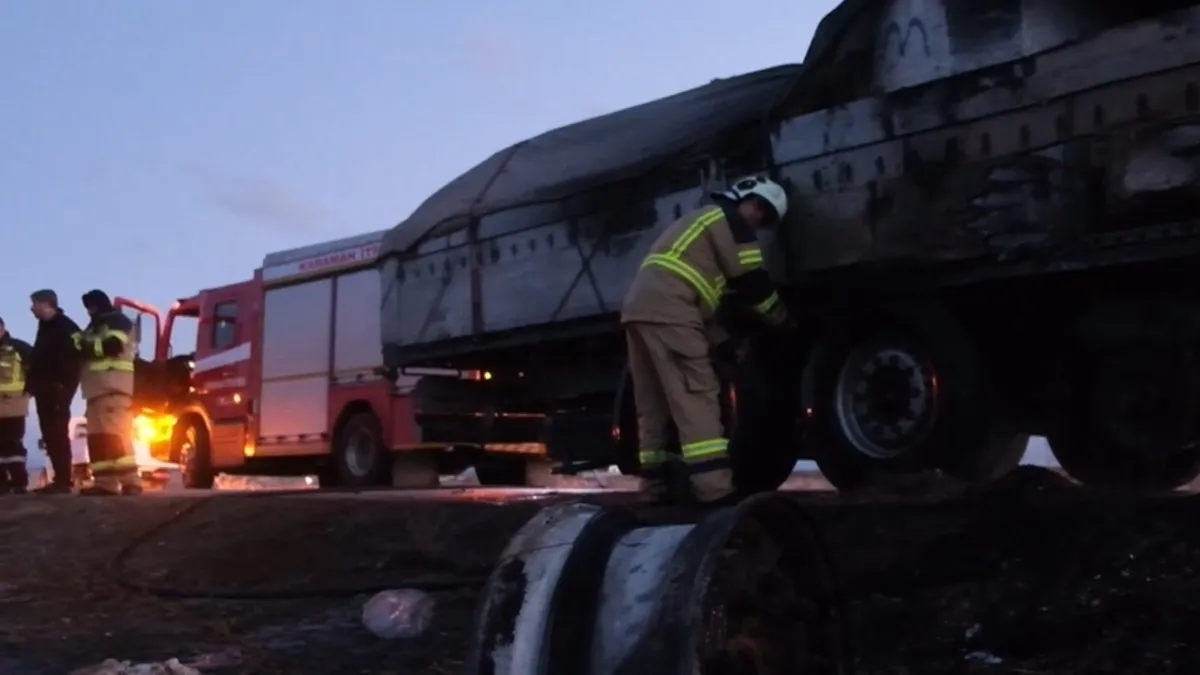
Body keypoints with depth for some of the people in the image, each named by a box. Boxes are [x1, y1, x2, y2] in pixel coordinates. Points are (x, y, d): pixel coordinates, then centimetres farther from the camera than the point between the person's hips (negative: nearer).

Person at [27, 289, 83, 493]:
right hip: (45, 390, 9)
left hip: (58, 389, -9)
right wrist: (32, 383, 15)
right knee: (50, 435, 7)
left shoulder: (65, 327, -9)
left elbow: (74, 356, -19)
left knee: (57, 434, -12)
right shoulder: (45, 327, 21)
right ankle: (59, 479, 10)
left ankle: (64, 481, -12)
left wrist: (64, 384, -23)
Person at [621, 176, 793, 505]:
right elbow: (752, 282, 3)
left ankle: (659, 485, 13)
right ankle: (714, 488, -18)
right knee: (697, 396, -12)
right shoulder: (731, 220, 6)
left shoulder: (701, 221, 35)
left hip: (638, 306, 10)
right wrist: (783, 321, 18)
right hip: (667, 310, -10)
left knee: (653, 402, 11)